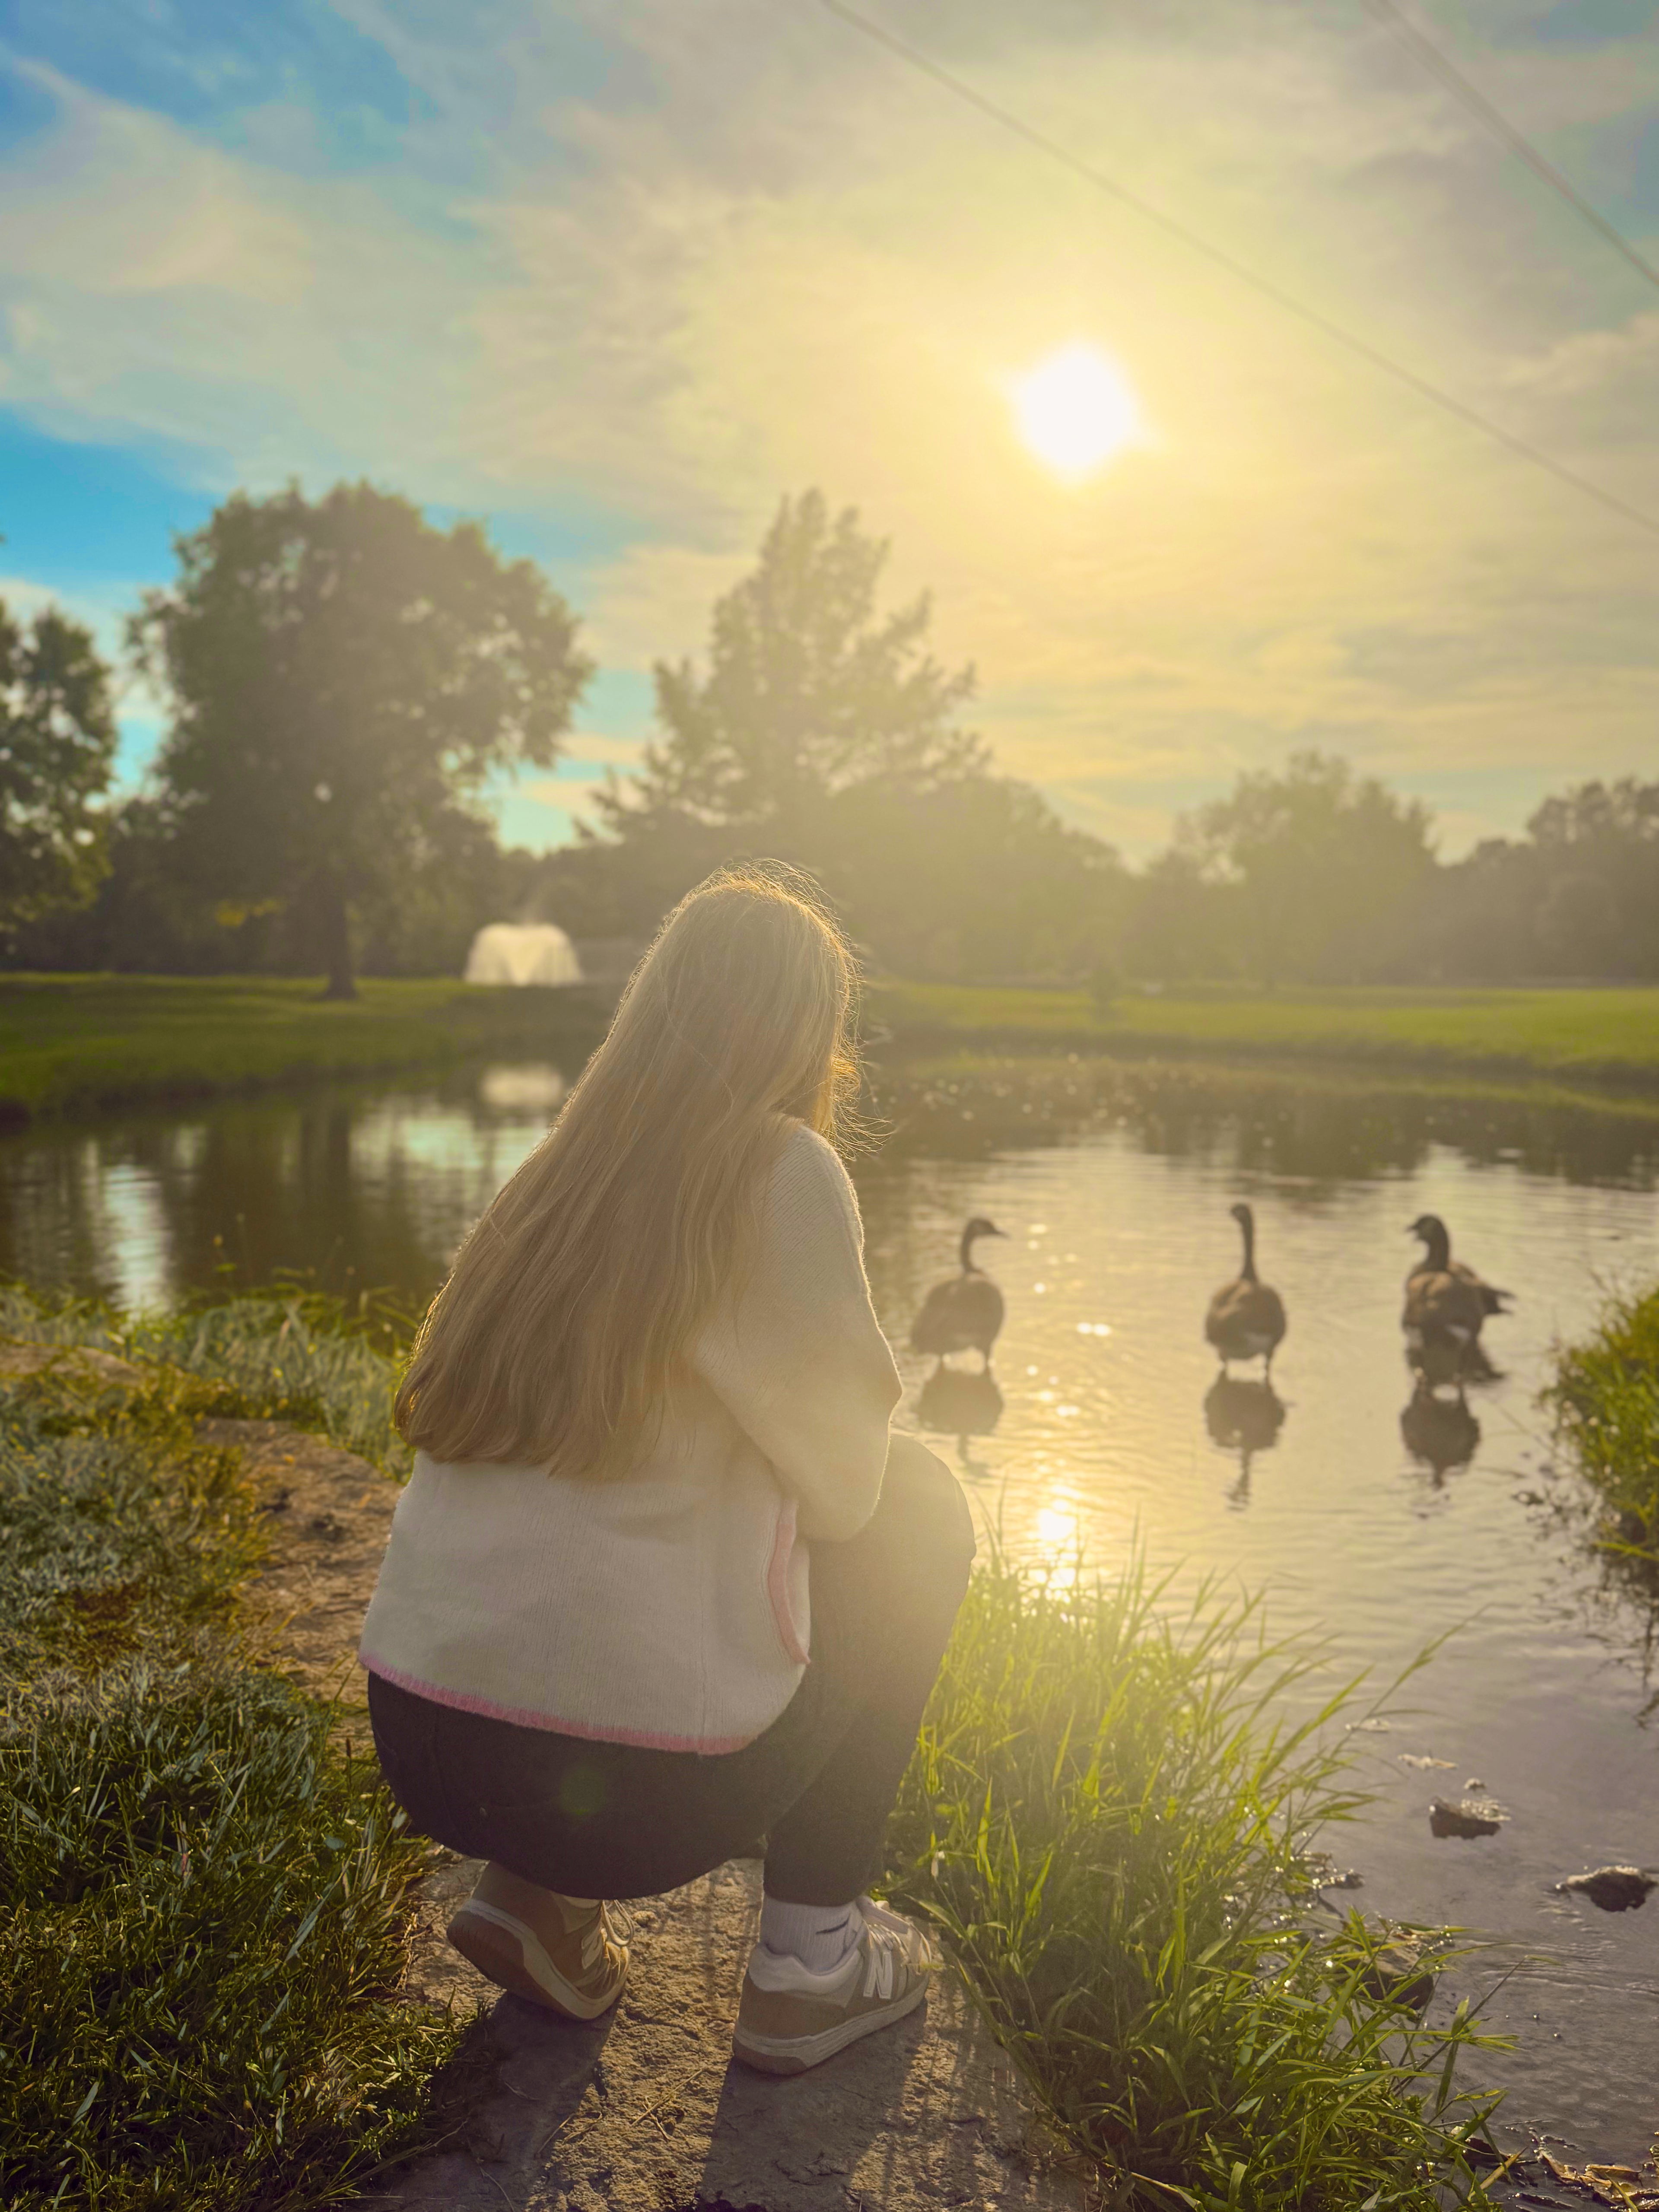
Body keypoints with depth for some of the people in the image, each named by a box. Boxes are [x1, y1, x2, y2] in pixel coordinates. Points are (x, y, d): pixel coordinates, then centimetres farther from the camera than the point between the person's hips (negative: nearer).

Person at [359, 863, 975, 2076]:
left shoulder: (560, 1173, 9)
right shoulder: (785, 1173, -10)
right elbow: (841, 1487, -2)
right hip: (630, 1782, -6)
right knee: (920, 1507, 14)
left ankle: (539, 1894, 18)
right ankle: (812, 1957, 17)